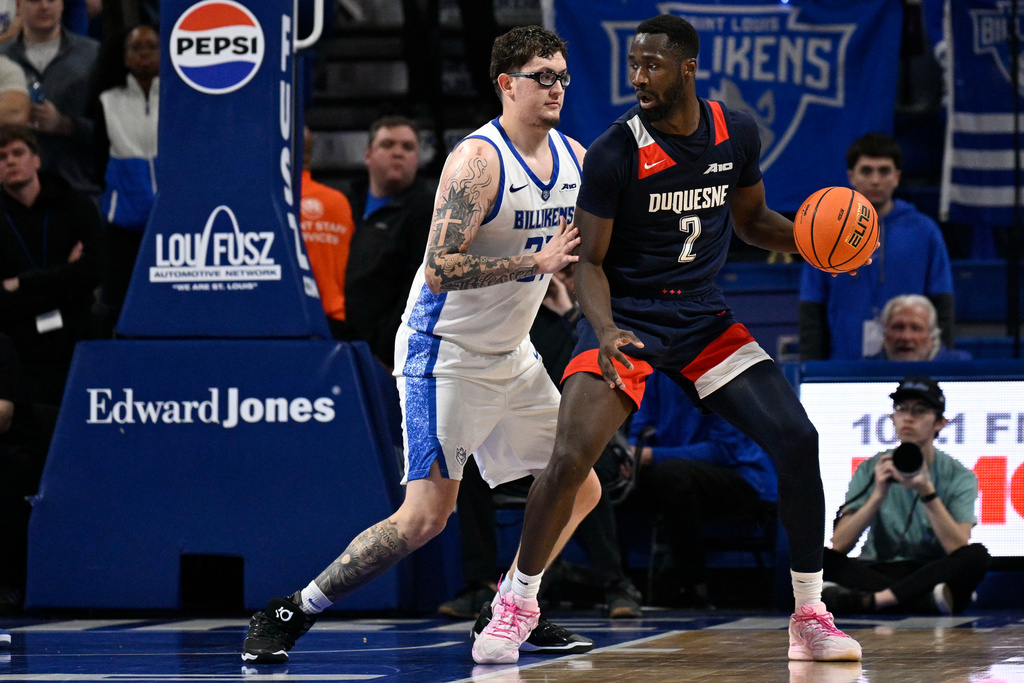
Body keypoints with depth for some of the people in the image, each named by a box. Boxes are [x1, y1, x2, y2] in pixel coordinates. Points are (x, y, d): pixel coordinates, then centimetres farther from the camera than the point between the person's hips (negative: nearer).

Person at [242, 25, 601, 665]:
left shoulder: (574, 157, 4)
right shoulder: (478, 160, -20)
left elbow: (582, 251, 23)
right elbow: (440, 270, -28)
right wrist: (536, 262, -28)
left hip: (513, 358, 8)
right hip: (445, 354, -8)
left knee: (580, 490, 10)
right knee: (426, 514, -16)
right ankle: (289, 615, -8)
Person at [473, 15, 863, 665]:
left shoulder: (737, 132, -2)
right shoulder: (615, 152, -15)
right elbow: (591, 261, -11)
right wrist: (604, 330, -29)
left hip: (704, 315, 4)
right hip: (627, 314, -4)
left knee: (798, 440, -8)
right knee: (570, 458, -22)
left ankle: (810, 616, 5)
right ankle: (518, 605, -1)